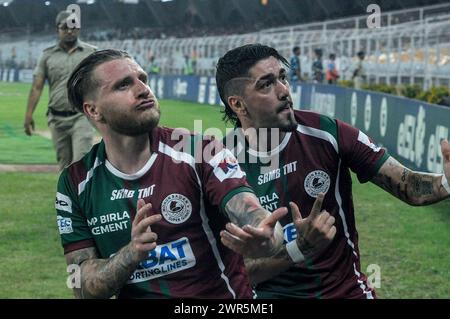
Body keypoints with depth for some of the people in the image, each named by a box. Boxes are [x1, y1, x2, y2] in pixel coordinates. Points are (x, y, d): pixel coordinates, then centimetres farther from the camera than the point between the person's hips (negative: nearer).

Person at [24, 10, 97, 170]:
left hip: (82, 117, -2)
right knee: (64, 166, 9)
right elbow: (37, 86, 3)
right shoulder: (48, 55, 7)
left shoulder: (91, 53, 4)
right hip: (57, 119, 2)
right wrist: (29, 115, -5)